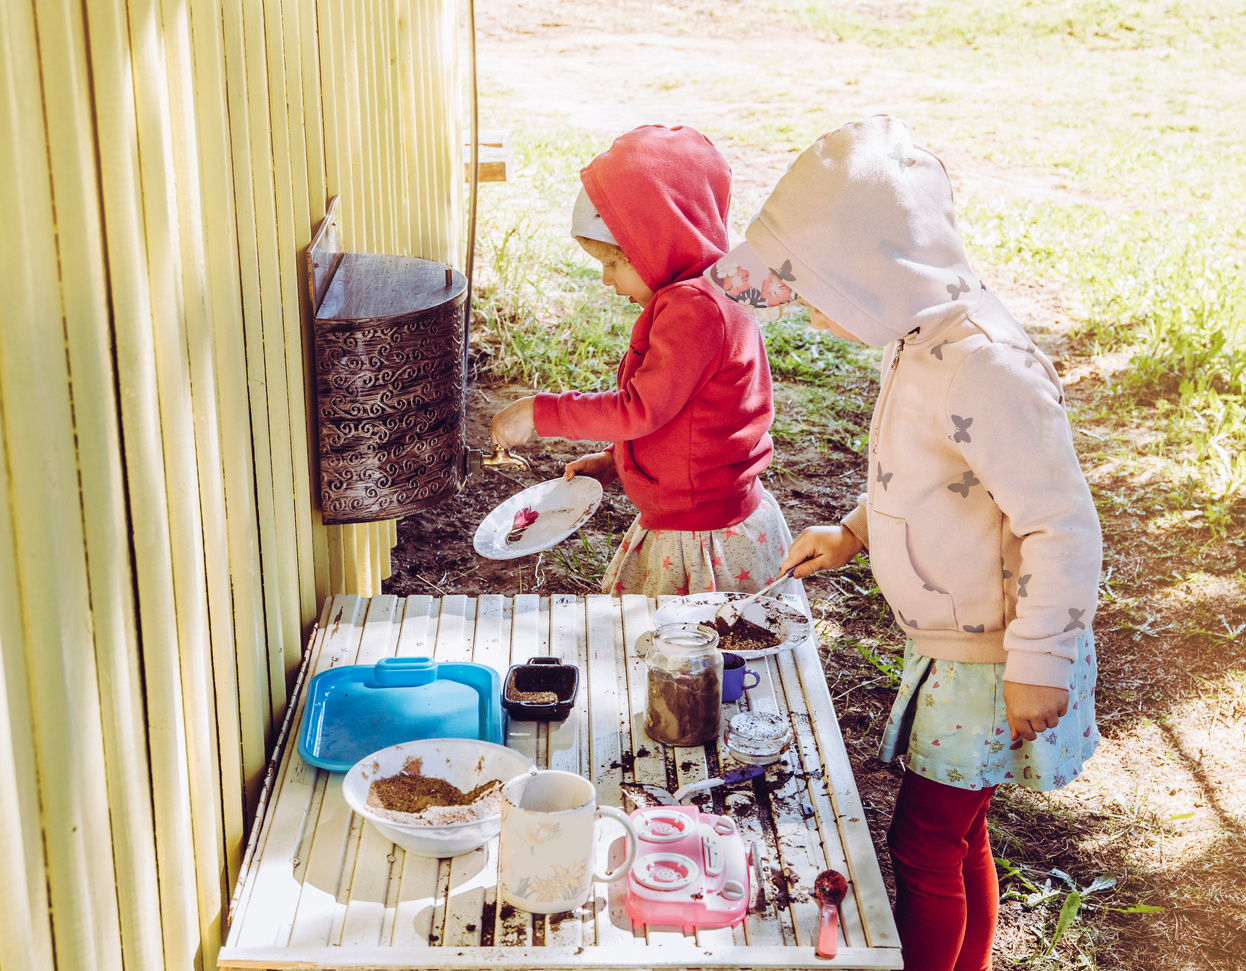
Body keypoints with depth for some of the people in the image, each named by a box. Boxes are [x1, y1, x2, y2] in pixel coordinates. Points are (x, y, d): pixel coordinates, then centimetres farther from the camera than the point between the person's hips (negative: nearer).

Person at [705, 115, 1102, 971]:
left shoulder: (981, 366, -30)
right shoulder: (921, 338, 0)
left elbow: (1063, 524, -28)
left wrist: (1038, 665, -23)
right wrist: (853, 533, 15)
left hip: (992, 663, -9)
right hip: (951, 646, 9)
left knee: (925, 843, 3)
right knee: (959, 835, 22)